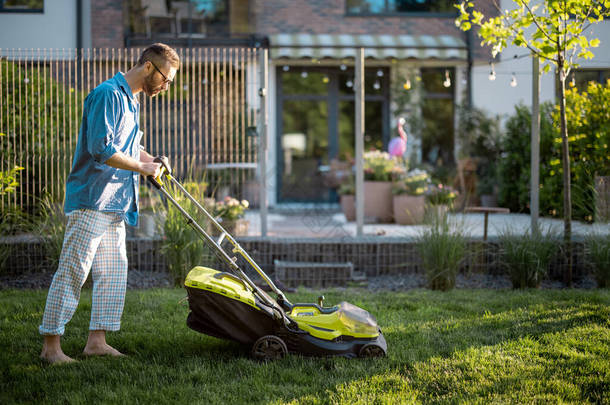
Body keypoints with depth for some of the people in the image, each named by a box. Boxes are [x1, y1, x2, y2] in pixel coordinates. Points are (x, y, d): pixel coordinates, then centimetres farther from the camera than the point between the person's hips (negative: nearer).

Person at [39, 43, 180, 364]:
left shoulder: (131, 100, 19)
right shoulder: (108, 94, -13)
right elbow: (101, 148, -22)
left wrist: (150, 160, 17)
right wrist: (141, 167, -11)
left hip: (114, 205, 10)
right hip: (91, 201, -10)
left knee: (113, 273, 9)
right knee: (73, 271, -7)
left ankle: (97, 341, 15)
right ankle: (51, 345, -2)